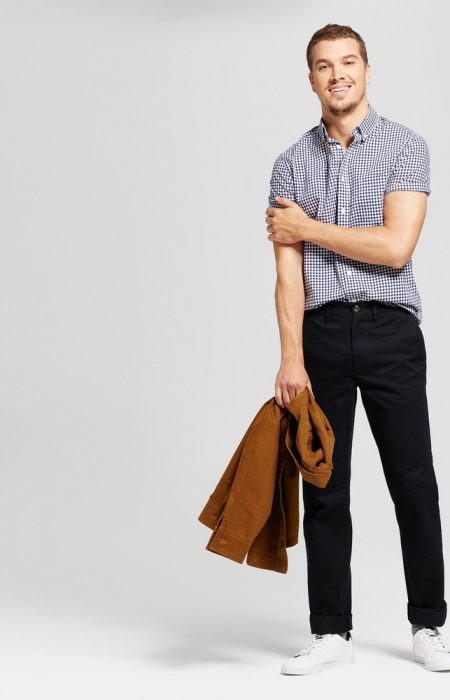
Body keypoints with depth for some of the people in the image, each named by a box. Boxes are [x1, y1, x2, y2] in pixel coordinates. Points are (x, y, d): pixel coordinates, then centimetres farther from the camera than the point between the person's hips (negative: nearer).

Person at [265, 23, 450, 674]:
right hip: (321, 333, 2)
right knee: (324, 489, 5)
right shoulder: (292, 162, 8)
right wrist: (292, 358, -10)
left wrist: (308, 228, -6)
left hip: (389, 331, -2)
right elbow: (289, 270, 0)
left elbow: (395, 247, -14)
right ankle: (332, 631, 14)